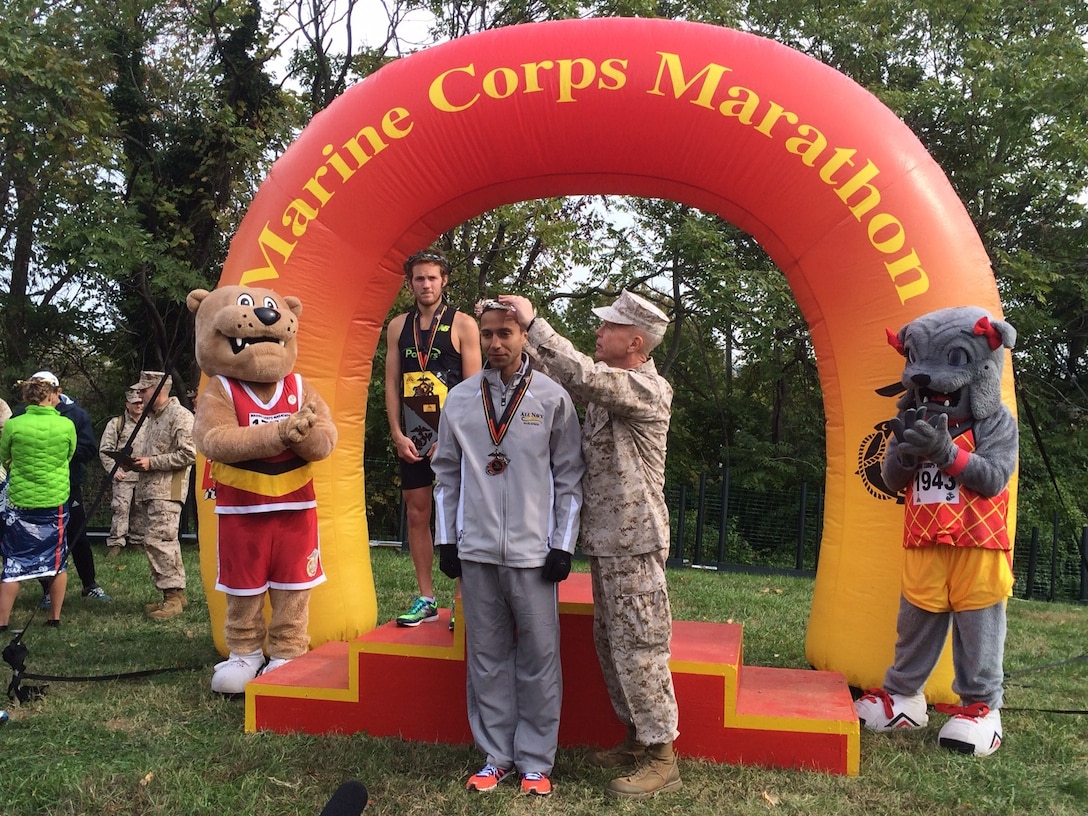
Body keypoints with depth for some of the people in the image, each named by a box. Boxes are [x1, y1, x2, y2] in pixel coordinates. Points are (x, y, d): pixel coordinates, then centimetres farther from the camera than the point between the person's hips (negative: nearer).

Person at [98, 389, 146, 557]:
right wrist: (113, 470, -10)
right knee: (121, 508, -10)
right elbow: (104, 450, 0)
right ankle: (116, 543, -5)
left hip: (145, 476, 4)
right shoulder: (116, 424, 4)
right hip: (123, 475, -4)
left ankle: (137, 541, 17)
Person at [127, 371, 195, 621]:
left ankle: (172, 595, -9)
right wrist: (136, 461, 10)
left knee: (158, 540, -14)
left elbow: (188, 455, -18)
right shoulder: (151, 417, 21)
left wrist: (151, 462, -16)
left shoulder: (180, 416, -9)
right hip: (148, 489, 10)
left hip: (167, 490, -10)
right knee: (159, 542, 10)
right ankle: (175, 594, 17)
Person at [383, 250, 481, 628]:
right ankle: (426, 599, 17)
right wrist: (398, 434, -1)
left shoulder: (462, 324, -3)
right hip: (411, 437, 4)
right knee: (417, 514, 7)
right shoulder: (398, 326, 9)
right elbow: (392, 384, 9)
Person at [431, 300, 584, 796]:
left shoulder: (553, 398, -1)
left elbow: (569, 476, 1)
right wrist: (446, 539, 7)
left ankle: (535, 761, 17)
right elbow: (446, 474, 11)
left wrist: (563, 544, -3)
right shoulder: (459, 399, 6)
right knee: (486, 657, 10)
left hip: (533, 552, -2)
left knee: (538, 658, 3)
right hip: (475, 551, 3)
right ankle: (495, 755, 23)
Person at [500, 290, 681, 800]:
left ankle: (662, 759, 8)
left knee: (637, 647, -4)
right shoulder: (610, 385, 11)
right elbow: (561, 377, 16)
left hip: (633, 541, -9)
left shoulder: (649, 389, -16)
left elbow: (582, 375, -28)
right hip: (606, 538, 9)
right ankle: (638, 738, 29)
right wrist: (522, 334, 5)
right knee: (610, 641, 16)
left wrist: (533, 321, -21)